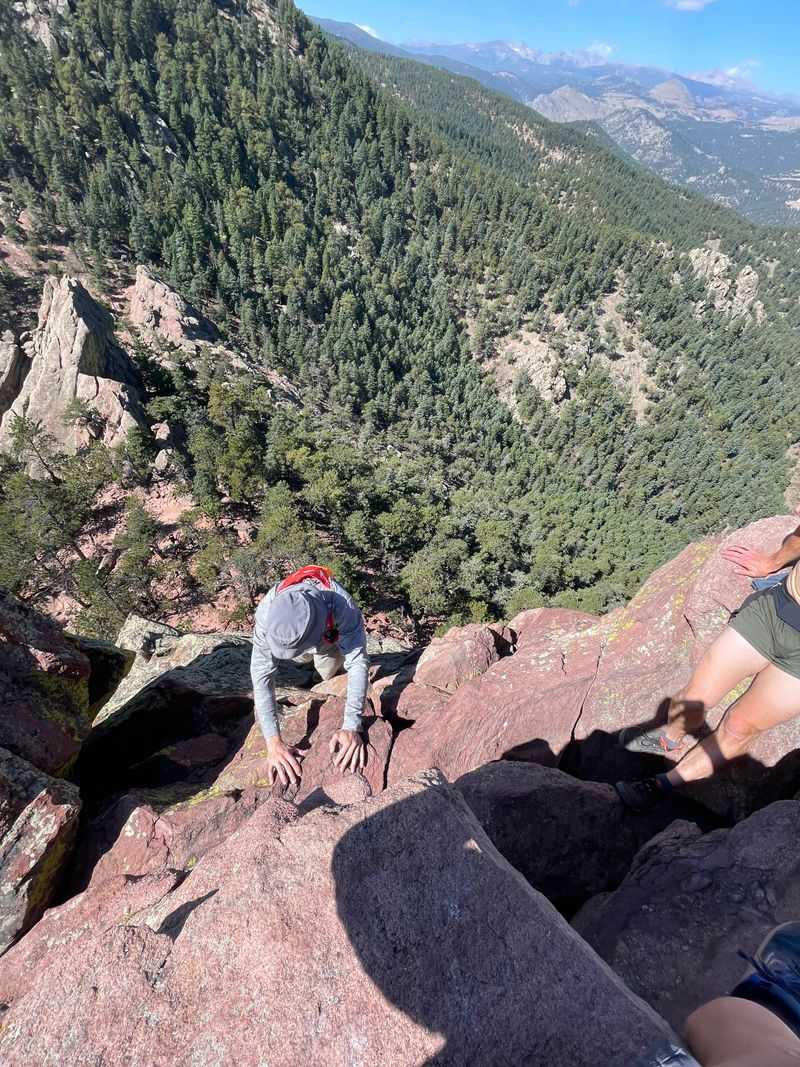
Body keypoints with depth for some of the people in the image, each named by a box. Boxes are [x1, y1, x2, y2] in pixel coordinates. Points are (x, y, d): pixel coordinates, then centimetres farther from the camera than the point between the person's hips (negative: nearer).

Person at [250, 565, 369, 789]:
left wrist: (351, 727, -55)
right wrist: (273, 742, -50)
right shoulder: (266, 613, -45)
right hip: (294, 627, 1)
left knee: (327, 672, 4)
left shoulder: (344, 607, -49)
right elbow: (262, 675, -43)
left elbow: (358, 664, -46)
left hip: (331, 632, -1)